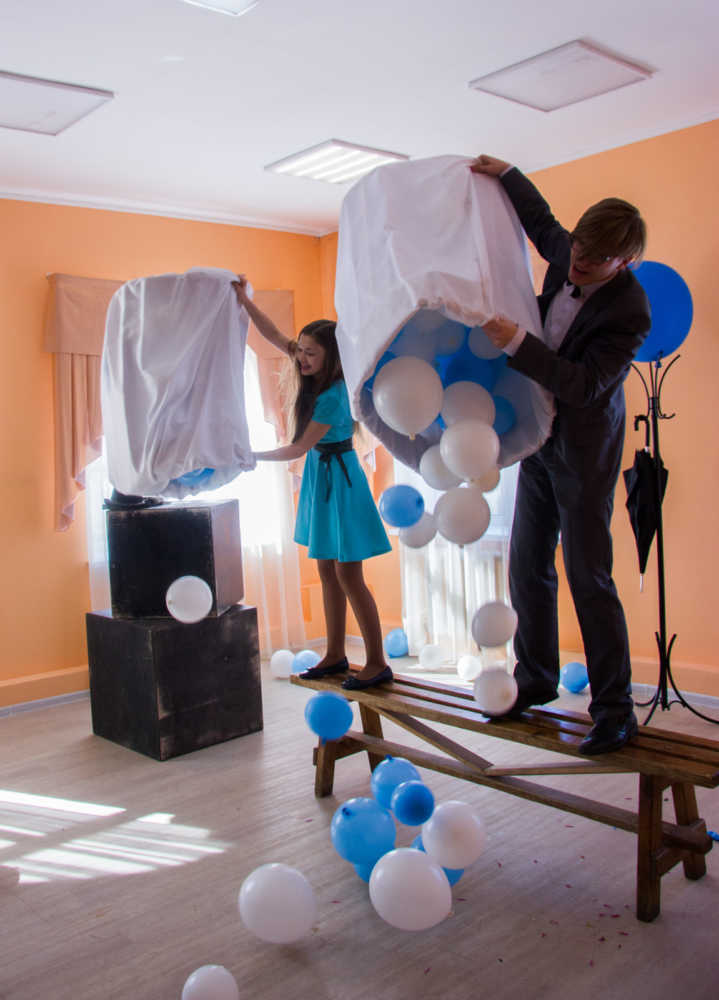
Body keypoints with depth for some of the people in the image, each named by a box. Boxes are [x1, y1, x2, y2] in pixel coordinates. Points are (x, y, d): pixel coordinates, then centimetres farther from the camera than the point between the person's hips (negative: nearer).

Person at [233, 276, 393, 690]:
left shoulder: (333, 396, -23)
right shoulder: (316, 375, 0)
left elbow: (299, 448, -19)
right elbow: (275, 335, 7)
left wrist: (252, 457, -12)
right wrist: (245, 301, -2)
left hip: (338, 476, -9)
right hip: (318, 474, 9)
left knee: (348, 574, -5)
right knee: (327, 570, 13)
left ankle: (378, 664, 4)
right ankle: (336, 655, 23)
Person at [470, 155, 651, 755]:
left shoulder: (629, 310, -22)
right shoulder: (568, 255, -1)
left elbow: (585, 385, -27)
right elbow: (542, 222, 22)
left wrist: (518, 345, -35)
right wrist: (507, 175, 13)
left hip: (585, 449, -7)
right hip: (541, 438, 8)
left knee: (588, 578, -6)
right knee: (528, 568, 13)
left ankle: (615, 711, 6)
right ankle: (536, 679, 29)